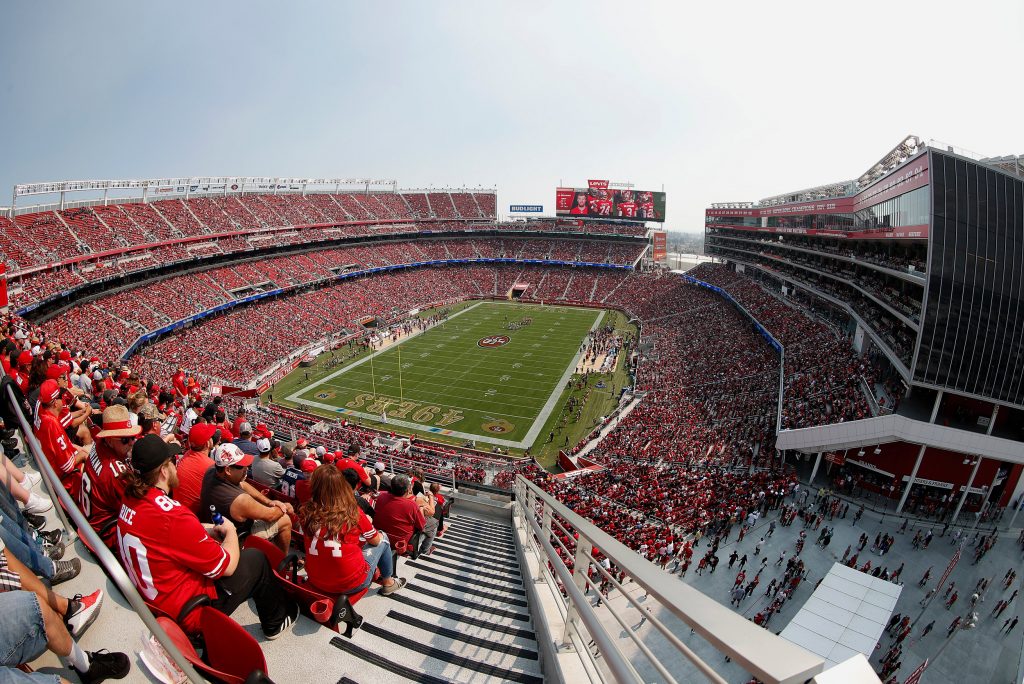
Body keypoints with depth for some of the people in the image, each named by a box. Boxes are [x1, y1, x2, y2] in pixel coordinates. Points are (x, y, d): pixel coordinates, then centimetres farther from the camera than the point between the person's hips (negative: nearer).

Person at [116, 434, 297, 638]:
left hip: (150, 597, 9)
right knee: (256, 559, 5)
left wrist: (209, 530, 2)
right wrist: (230, 531, -4)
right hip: (186, 612, -9)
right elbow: (227, 566, -22)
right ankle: (276, 622, 28)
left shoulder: (131, 500, -6)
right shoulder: (173, 516, -33)